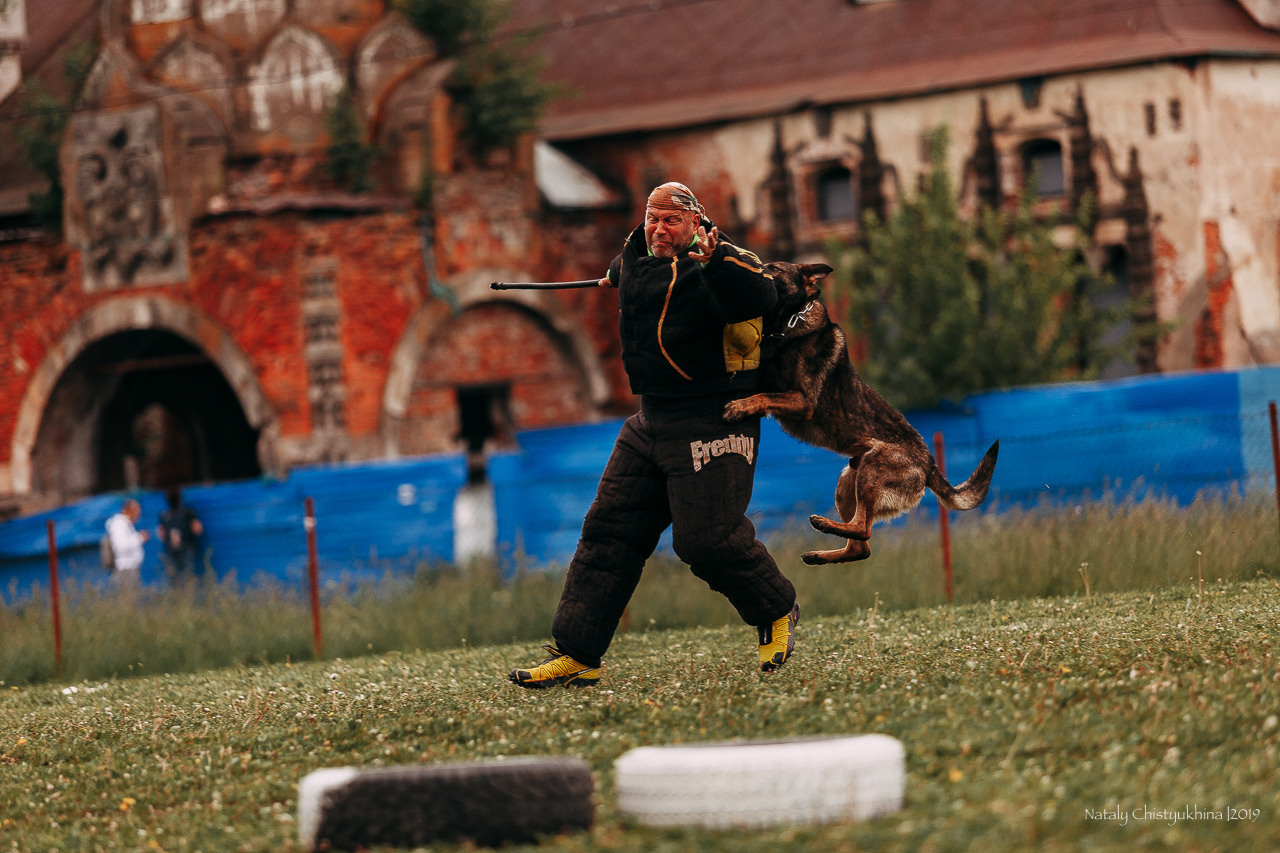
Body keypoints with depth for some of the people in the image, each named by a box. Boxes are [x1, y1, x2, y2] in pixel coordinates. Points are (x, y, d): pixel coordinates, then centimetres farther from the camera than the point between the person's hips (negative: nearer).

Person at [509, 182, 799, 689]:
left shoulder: (720, 264, -13)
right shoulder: (640, 257, 11)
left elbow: (757, 300, -34)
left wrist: (714, 259, -47)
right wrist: (619, 275, 56)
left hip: (713, 425, -8)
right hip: (651, 425, 8)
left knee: (707, 538, -12)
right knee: (609, 532, 4)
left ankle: (777, 613, 15)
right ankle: (576, 656, 5)